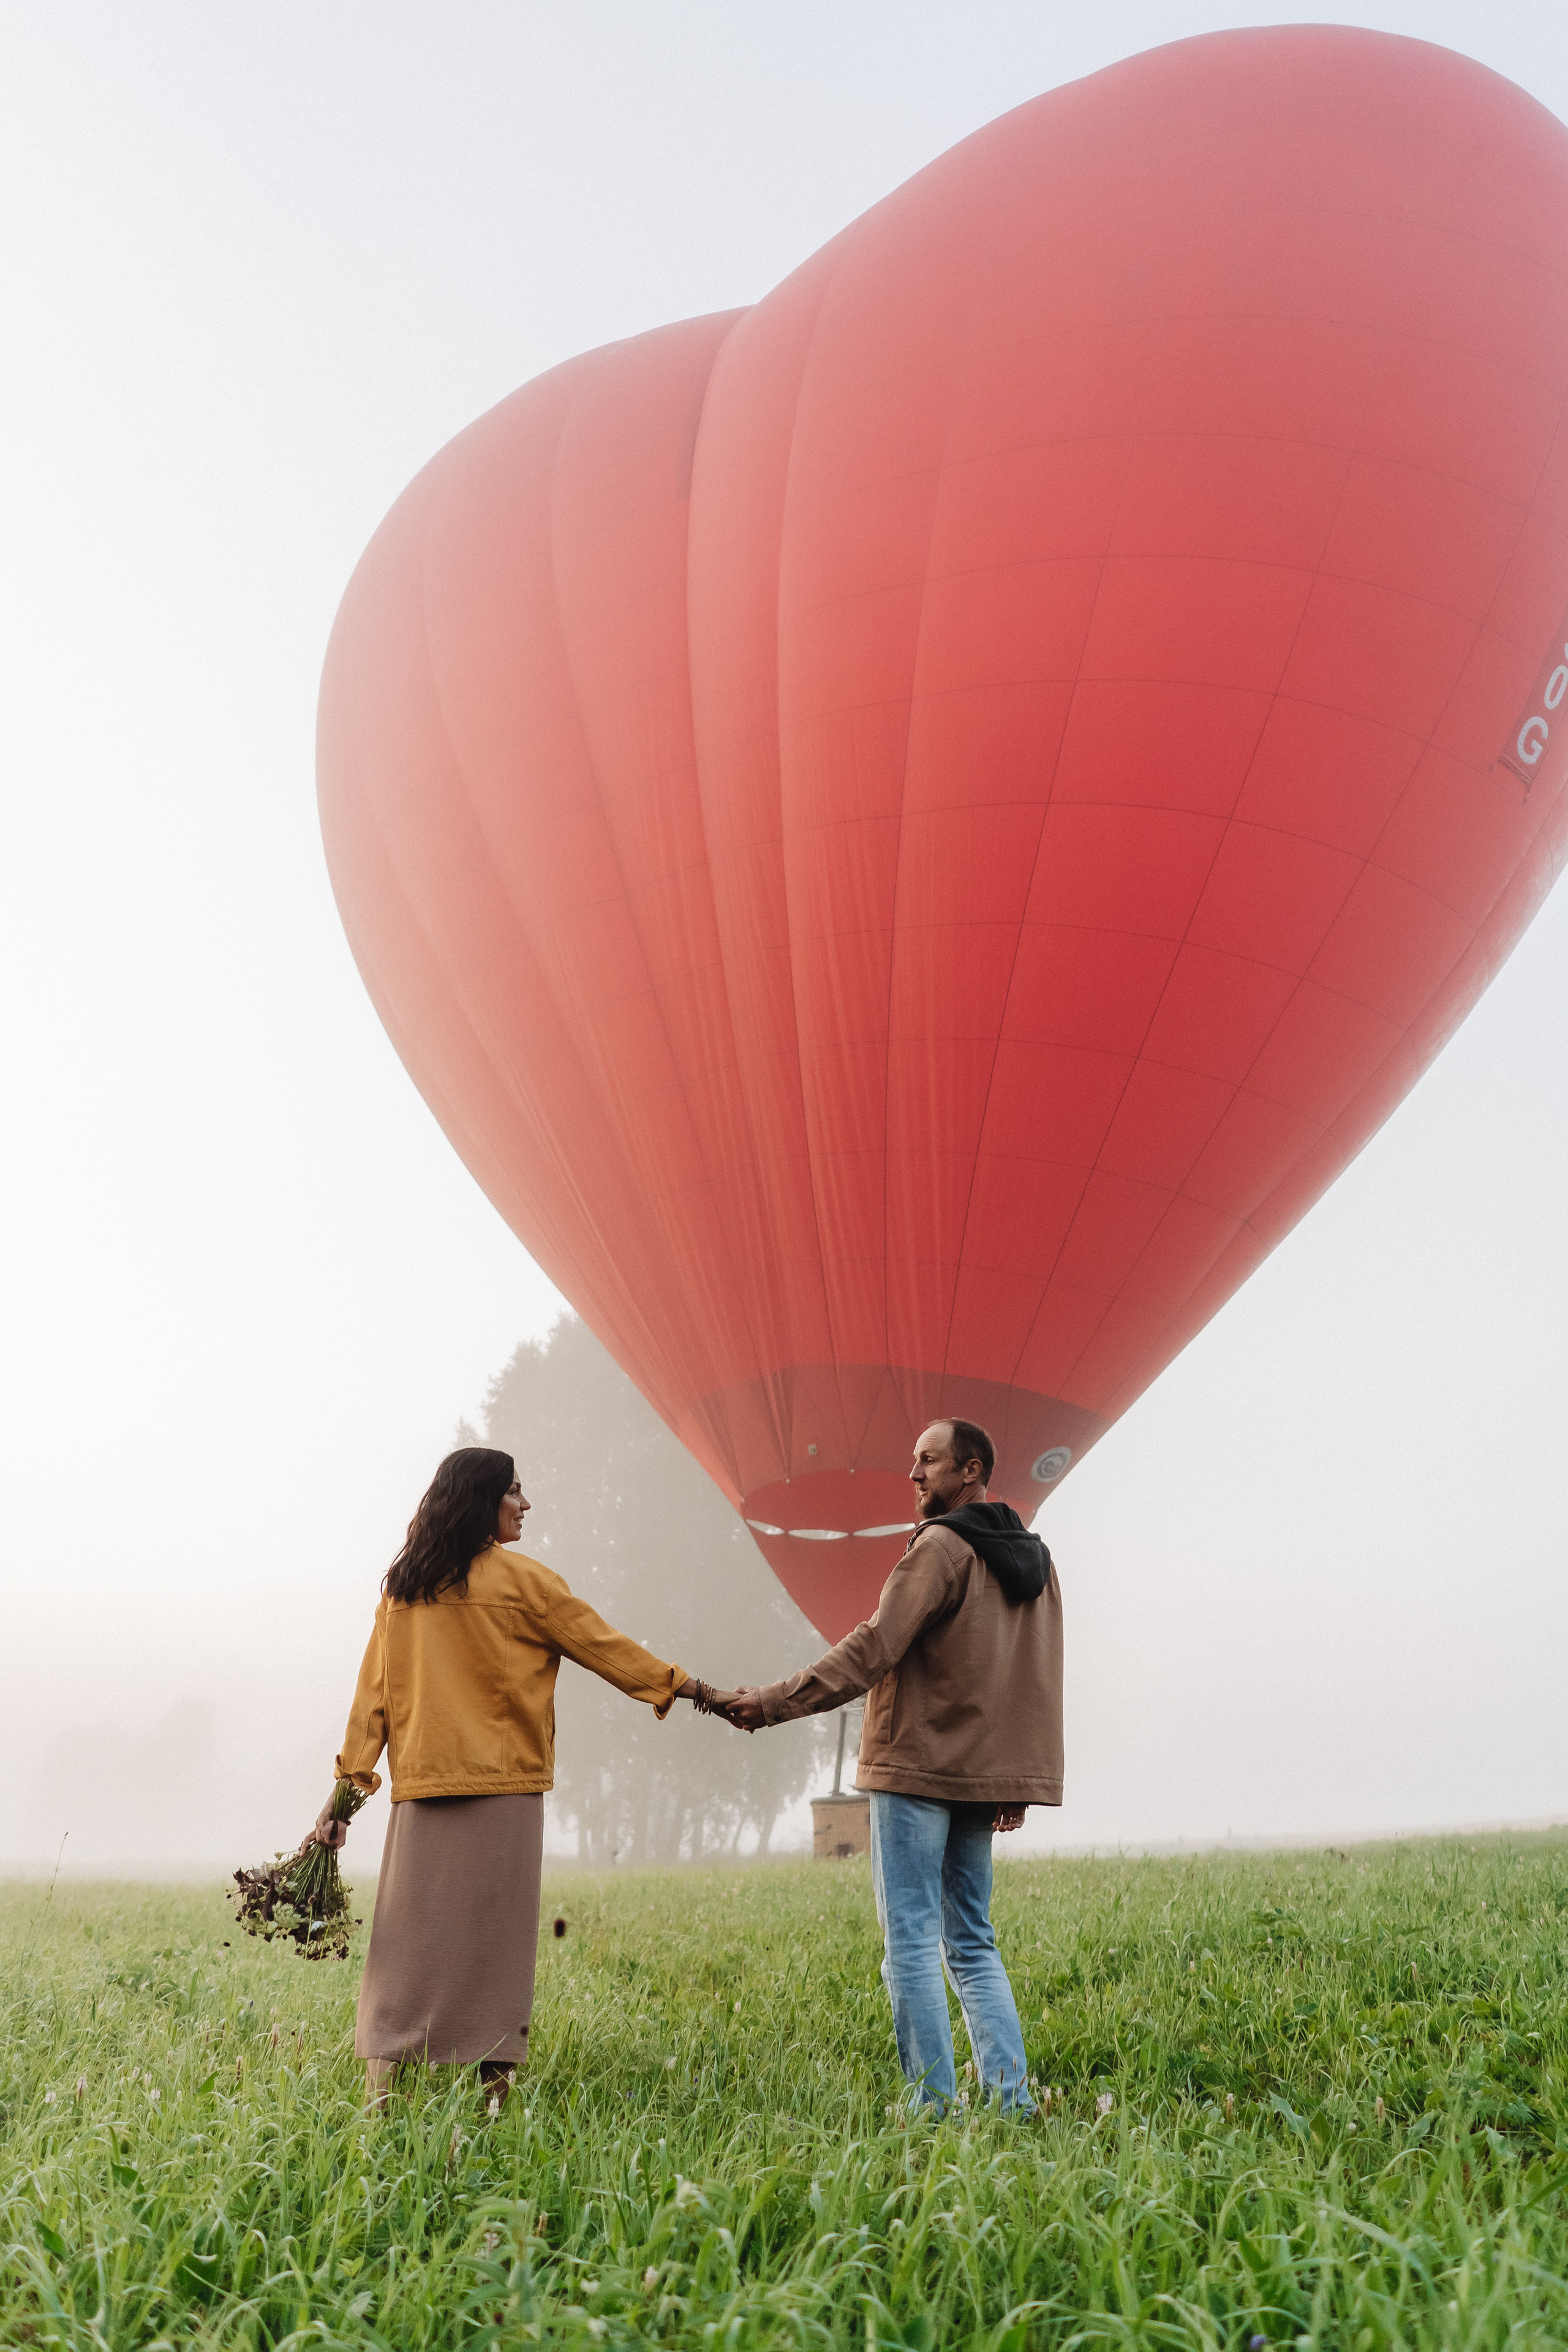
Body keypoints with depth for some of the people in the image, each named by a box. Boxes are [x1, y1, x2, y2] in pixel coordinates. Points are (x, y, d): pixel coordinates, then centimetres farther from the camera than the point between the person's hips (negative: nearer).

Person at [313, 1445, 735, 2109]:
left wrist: (349, 1784, 10)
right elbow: (607, 1647, 2)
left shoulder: (401, 1586, 9)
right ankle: (490, 2089, 6)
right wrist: (700, 1691, 12)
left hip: (420, 1785, 5)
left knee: (413, 1938, 8)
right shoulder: (521, 1580, -4)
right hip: (499, 1785, -4)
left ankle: (386, 2093, 6)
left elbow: (373, 1689, 8)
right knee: (490, 1940, 2)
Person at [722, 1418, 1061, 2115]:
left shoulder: (940, 1547, -11)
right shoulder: (1032, 1557, 14)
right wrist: (1017, 1781, 17)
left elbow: (871, 1651, -17)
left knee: (912, 1945, -1)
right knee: (972, 1945, 15)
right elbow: (1039, 1678, 15)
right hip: (983, 1775, 8)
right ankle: (1013, 2103, 11)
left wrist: (772, 1703, -13)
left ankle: (934, 2107, -1)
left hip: (916, 1769, -8)